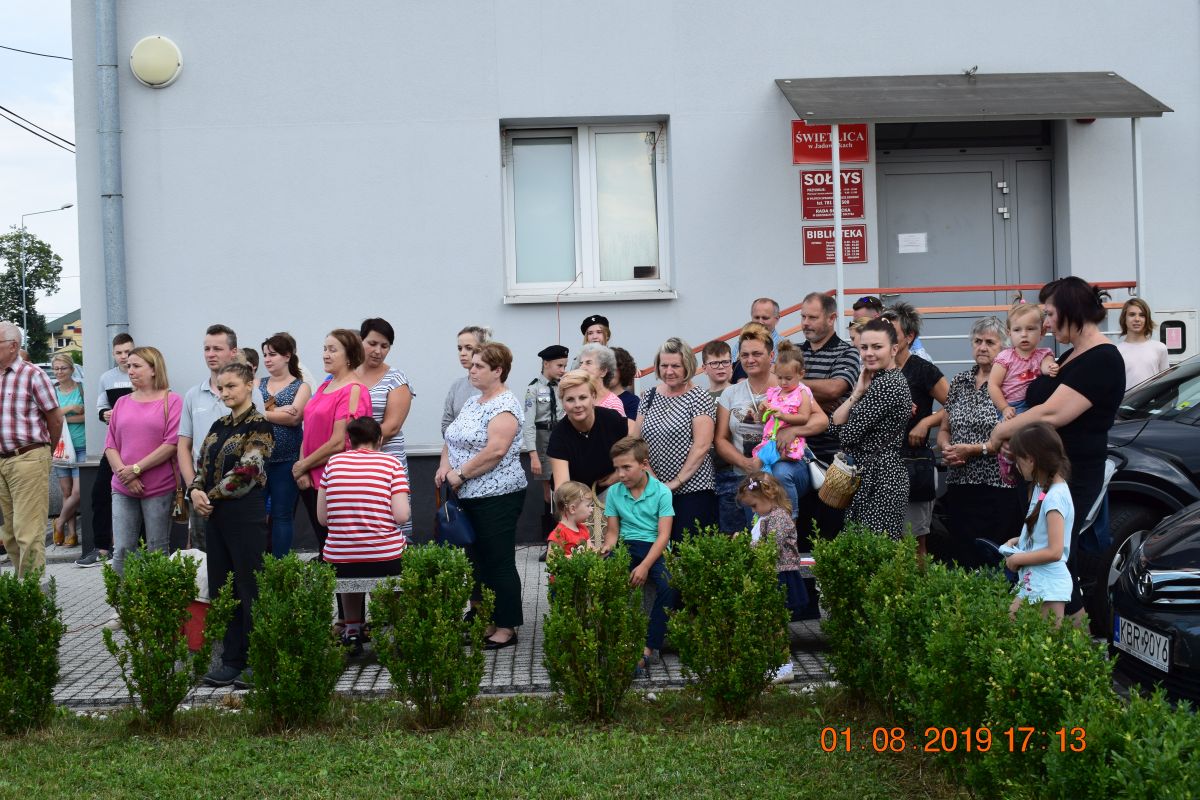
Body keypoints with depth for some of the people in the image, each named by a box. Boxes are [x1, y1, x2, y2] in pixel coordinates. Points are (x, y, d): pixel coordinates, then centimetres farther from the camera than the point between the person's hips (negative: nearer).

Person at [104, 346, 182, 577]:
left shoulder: (172, 401, -2)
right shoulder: (122, 403, 13)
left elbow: (172, 444, -11)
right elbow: (110, 445, 10)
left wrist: (136, 469, -13)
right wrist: (123, 472, -8)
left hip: (159, 489, -4)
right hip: (123, 489, 4)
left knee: (157, 551, 4)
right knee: (122, 550, 2)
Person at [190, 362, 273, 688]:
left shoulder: (259, 426, -8)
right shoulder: (218, 426, 15)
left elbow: (246, 472, -16)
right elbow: (202, 466, 14)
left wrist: (210, 495, -10)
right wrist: (195, 492, -5)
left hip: (246, 515, -8)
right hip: (215, 515, 8)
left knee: (250, 588, -2)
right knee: (220, 587, 10)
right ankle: (232, 659, 18)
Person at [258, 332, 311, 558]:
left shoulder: (301, 387, 4)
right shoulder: (258, 385, 14)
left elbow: (294, 417, -14)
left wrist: (262, 413, -9)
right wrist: (278, 411, -14)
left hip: (286, 460, -3)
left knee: (282, 514, 3)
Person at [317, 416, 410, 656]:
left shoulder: (333, 462, 6)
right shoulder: (391, 462, -1)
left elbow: (323, 517, 6)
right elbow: (402, 516, -10)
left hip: (339, 562, 3)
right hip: (386, 559, -2)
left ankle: (351, 632, 33)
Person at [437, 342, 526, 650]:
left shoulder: (504, 405, -14)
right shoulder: (473, 402, 15)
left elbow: (495, 450, -24)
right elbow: (452, 439, 20)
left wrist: (460, 473, -17)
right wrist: (445, 465, 1)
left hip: (496, 497, -9)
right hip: (470, 497, 9)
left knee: (499, 563, -2)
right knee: (478, 562, 13)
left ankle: (507, 629, 6)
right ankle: (486, 623, 21)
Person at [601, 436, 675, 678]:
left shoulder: (662, 492, -3)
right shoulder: (614, 492, 8)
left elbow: (663, 535, -8)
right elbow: (613, 531, 13)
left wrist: (645, 566, -20)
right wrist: (607, 547, -12)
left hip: (655, 549, -2)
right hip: (627, 547, 3)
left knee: (668, 587, -32)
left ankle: (648, 651, -27)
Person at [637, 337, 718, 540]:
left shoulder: (699, 398, -4)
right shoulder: (648, 396, 12)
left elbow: (702, 446, -11)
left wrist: (677, 481, -13)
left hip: (692, 490, -5)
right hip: (654, 490, 5)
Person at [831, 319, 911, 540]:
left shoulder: (888, 383, -14)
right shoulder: (877, 380, 16)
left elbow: (848, 434, -15)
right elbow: (835, 423, 10)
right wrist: (858, 392, 0)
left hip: (879, 478, -10)